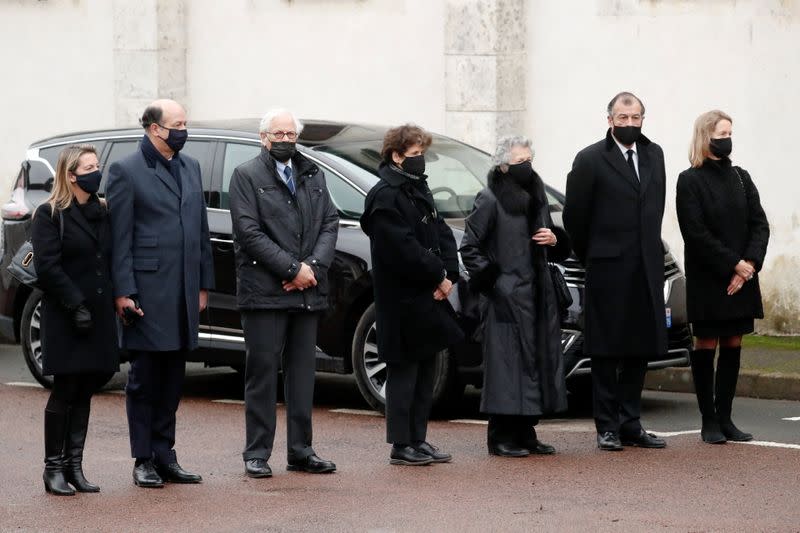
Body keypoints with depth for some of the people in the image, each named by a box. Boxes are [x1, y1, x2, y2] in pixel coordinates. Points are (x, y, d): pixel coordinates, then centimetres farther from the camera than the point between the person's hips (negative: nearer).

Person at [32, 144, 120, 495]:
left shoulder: (102, 213, 15)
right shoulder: (50, 215, -5)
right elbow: (47, 267, -12)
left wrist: (116, 300, 2)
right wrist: (76, 305, -18)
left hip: (98, 317, 6)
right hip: (66, 320, -6)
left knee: (84, 392, 7)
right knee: (65, 391, -3)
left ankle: (74, 466, 12)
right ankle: (54, 468, 3)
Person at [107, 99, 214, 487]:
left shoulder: (191, 168, 14)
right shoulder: (126, 171, -5)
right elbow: (119, 237, -8)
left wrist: (203, 283, 13)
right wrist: (123, 291, -13)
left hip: (184, 292, 6)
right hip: (147, 291, -6)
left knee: (172, 378, 10)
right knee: (144, 378, 1)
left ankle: (164, 456, 16)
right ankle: (144, 460, 6)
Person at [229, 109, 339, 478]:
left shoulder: (313, 175, 16)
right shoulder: (246, 176, -1)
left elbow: (330, 223, 10)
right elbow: (249, 232, -10)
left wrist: (314, 267, -7)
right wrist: (293, 269, -14)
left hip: (307, 292, 5)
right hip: (264, 291, -5)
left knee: (302, 374, 8)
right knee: (262, 372, -3)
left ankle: (300, 451, 14)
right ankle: (256, 454, 1)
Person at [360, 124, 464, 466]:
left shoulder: (418, 189, 15)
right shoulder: (385, 196, -14)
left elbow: (441, 233, 11)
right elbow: (403, 248, -21)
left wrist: (448, 274, -4)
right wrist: (438, 277, -15)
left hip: (428, 297, 9)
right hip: (402, 300, -9)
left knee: (426, 368, 12)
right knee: (404, 370, -4)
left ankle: (418, 440, 18)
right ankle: (401, 446, 1)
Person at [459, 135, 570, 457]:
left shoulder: (537, 198, 16)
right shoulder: (490, 201, -6)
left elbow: (558, 251, 25)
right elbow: (469, 247, -7)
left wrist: (555, 240, 3)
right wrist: (490, 279, -12)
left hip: (538, 296, 7)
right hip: (506, 299, -7)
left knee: (538, 362, 7)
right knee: (508, 364, -9)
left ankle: (526, 433, 16)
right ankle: (501, 438, -5)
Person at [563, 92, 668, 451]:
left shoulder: (654, 156, 12)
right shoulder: (591, 160, -5)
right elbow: (574, 216, -1)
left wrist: (651, 252, 15)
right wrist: (591, 256, 7)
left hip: (646, 270, 5)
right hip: (608, 270, -5)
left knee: (640, 350, 7)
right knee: (607, 351, -1)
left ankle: (630, 424, 14)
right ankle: (607, 427, 3)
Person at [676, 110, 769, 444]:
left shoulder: (740, 178, 11)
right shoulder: (690, 181, -4)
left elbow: (760, 224, 6)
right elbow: (696, 233, -11)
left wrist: (750, 264, -10)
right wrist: (734, 264, -15)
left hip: (742, 279, 5)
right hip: (707, 279, -5)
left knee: (733, 346, 5)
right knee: (706, 347, 0)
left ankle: (724, 417, 11)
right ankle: (709, 420, 4)